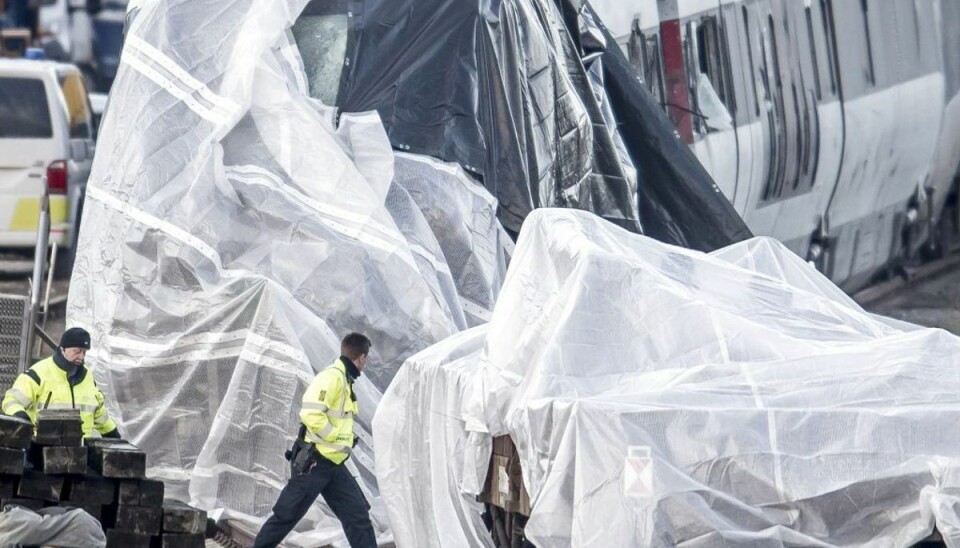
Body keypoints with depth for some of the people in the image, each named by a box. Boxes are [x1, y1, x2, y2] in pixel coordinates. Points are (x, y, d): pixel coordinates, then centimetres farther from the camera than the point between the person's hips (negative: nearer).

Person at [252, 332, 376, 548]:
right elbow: (311, 414, -26)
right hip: (313, 462, -9)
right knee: (286, 515, -2)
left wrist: (347, 440, 10)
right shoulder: (331, 377, -16)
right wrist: (338, 438, -17)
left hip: (332, 463, 9)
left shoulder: (345, 380, 15)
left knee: (358, 515, 4)